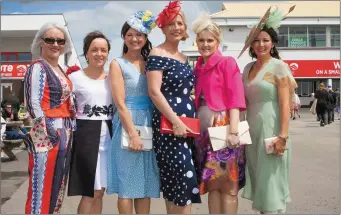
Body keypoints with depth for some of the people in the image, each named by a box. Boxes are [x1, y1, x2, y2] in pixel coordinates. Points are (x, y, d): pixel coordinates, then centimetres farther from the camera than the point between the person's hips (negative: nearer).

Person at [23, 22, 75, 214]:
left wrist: (67, 131, 16)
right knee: (42, 188, -4)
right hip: (47, 134, -9)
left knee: (58, 185, 16)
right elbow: (34, 104, -17)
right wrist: (49, 130, -22)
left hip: (65, 133, 9)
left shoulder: (60, 70, 16)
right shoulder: (38, 68, -8)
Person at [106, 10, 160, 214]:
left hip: (149, 126, 5)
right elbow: (120, 104, -8)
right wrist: (133, 134, -16)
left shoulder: (149, 63, 13)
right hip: (127, 125, -5)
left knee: (146, 184, 9)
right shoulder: (118, 64, 0)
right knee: (127, 185, 0)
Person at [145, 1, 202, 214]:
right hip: (169, 124, -8)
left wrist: (193, 118, 12)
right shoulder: (158, 54, -6)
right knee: (185, 181, -10)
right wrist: (176, 121, -21)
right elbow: (154, 92, -16)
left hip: (188, 123, 8)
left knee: (175, 185, 11)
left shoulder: (183, 57, 17)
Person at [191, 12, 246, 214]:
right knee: (212, 183, 12)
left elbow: (234, 99, -11)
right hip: (204, 128, 6)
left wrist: (233, 130, -19)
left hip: (223, 127, -6)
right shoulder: (198, 68, 15)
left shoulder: (227, 62, -2)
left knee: (227, 185, 1)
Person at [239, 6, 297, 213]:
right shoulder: (248, 68, 12)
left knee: (270, 182, 1)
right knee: (258, 181, 13)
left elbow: (285, 103, -13)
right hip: (252, 131, 6)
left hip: (271, 129, -6)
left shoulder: (279, 66, -7)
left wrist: (283, 136, -19)